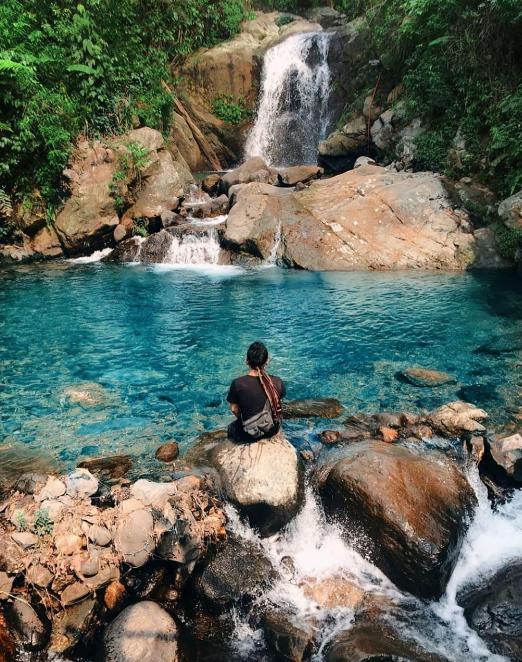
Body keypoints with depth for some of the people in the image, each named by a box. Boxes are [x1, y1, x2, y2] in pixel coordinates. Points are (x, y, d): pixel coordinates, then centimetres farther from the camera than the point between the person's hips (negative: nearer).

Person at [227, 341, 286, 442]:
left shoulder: (237, 384, -22)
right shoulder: (277, 382, -18)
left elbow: (234, 409, -9)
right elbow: (277, 406, 0)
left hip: (249, 434, -1)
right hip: (272, 430, 2)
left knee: (231, 428, 33)